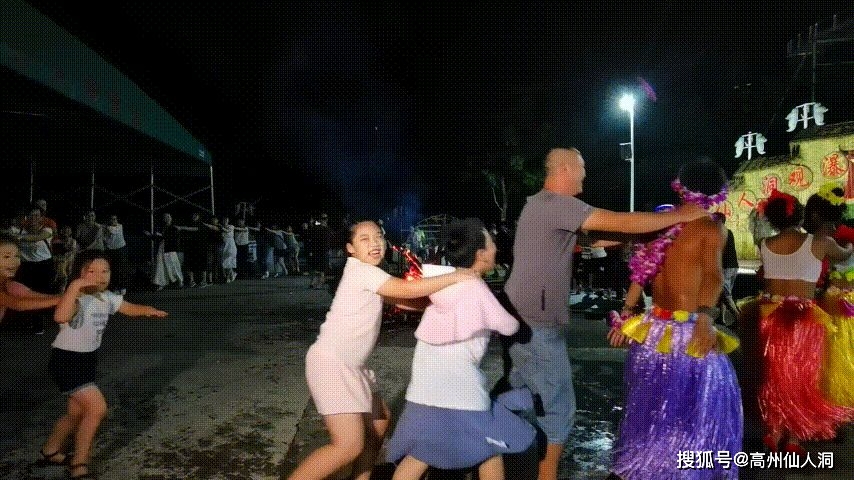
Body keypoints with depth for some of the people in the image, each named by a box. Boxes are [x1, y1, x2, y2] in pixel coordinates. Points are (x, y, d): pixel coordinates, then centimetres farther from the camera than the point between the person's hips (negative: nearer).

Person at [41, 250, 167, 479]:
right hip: (66, 359, -8)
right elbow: (60, 317, -46)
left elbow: (130, 308, 9)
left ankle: (51, 449, 46)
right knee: (97, 408, -13)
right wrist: (75, 286, -47)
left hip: (88, 358, 8)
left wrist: (149, 310, -12)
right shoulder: (77, 299, -25)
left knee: (77, 411, 21)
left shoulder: (107, 298, 0)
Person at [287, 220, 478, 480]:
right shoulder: (360, 270, -14)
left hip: (351, 365, 10)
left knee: (378, 420, 23)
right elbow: (407, 290, -22)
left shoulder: (370, 274, 15)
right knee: (350, 445, -17)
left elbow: (400, 299, 17)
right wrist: (455, 276, -17)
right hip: (331, 362, -10)